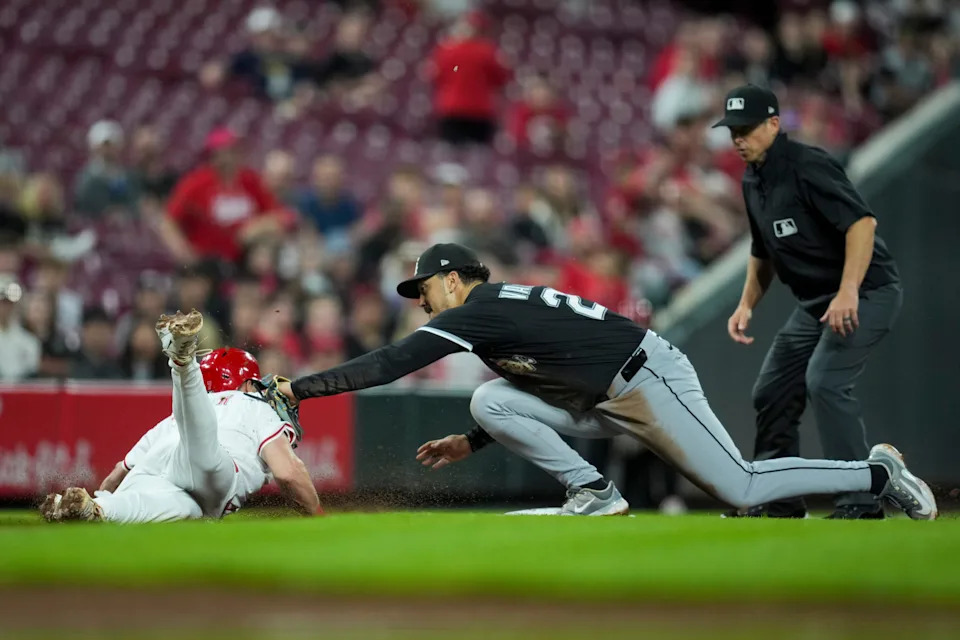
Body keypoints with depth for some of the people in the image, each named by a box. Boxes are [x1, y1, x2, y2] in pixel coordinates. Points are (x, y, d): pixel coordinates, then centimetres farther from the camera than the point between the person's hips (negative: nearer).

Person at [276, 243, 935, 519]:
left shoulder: (477, 310, -12)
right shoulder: (503, 312, 17)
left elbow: (388, 364, -17)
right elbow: (534, 402, 25)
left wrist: (299, 388, -15)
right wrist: (471, 443, 21)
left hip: (649, 378, -9)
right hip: (605, 403, 9)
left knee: (741, 488, -10)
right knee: (489, 401, 1)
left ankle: (877, 473, 5)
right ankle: (592, 491, 4)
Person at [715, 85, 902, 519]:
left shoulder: (806, 166, -19)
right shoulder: (753, 182, 10)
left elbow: (862, 221, -30)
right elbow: (763, 251, 24)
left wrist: (848, 292, -38)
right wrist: (747, 305, 11)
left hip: (867, 292, -10)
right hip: (815, 303, 10)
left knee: (824, 381, -25)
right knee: (772, 391, 9)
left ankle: (860, 503, -20)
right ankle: (781, 502, 21)